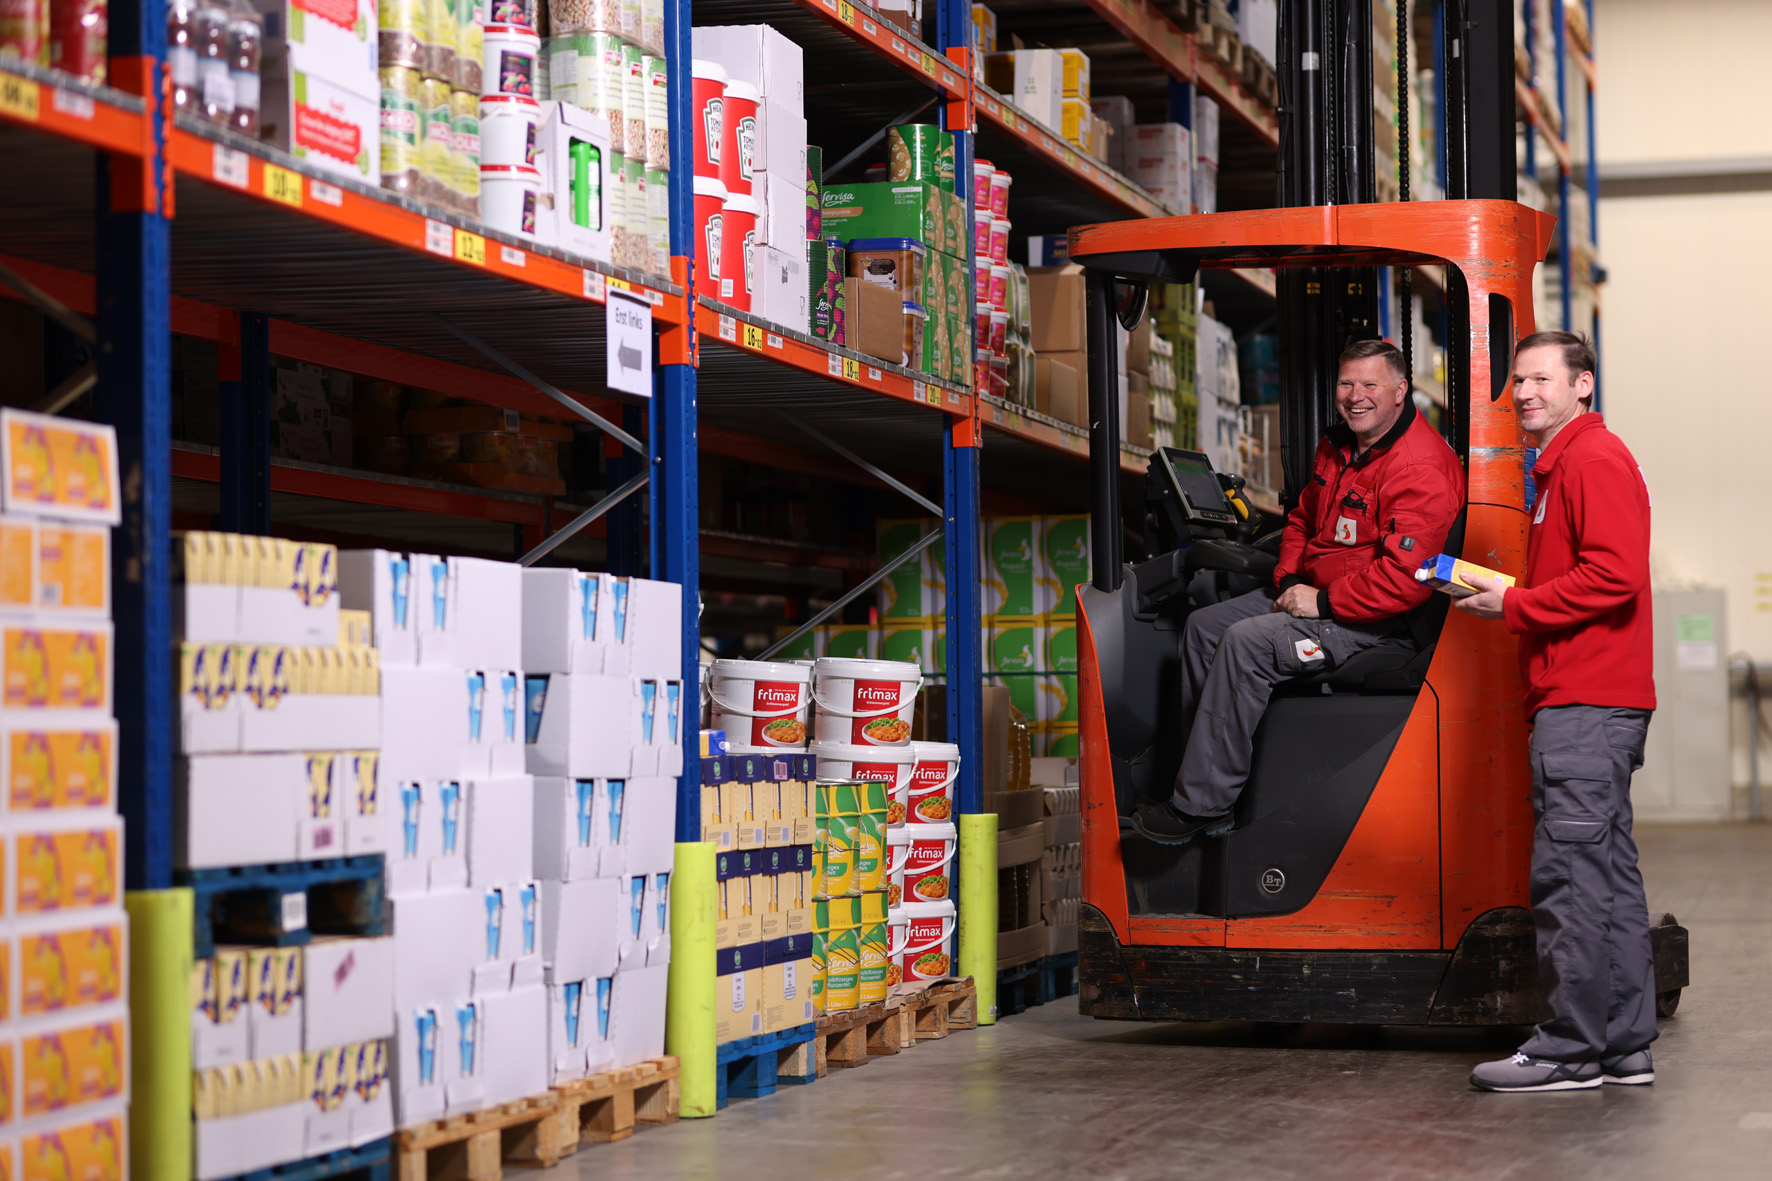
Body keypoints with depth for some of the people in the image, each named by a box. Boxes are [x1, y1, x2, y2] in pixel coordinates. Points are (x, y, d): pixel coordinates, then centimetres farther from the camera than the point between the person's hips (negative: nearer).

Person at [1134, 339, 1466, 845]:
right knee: (1204, 626, 6)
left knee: (1246, 642, -26)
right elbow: (1303, 520, 24)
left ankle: (1200, 805, -20)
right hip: (1312, 593, 11)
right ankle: (1203, 776, 6)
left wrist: (1323, 603, -22)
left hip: (1380, 621, -11)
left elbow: (1406, 576, -30)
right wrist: (1289, 580, 4)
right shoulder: (1337, 446, 10)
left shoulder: (1422, 469, -22)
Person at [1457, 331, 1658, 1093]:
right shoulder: (1562, 466, 23)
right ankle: (1624, 1045, 14)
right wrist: (1510, 597, 14)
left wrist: (1515, 606, -13)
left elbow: (1615, 575, -20)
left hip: (1585, 707, -11)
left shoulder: (1595, 460, -9)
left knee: (1569, 873, -10)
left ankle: (1570, 1050, -8)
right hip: (1589, 703, 11)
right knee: (1607, 873, 10)